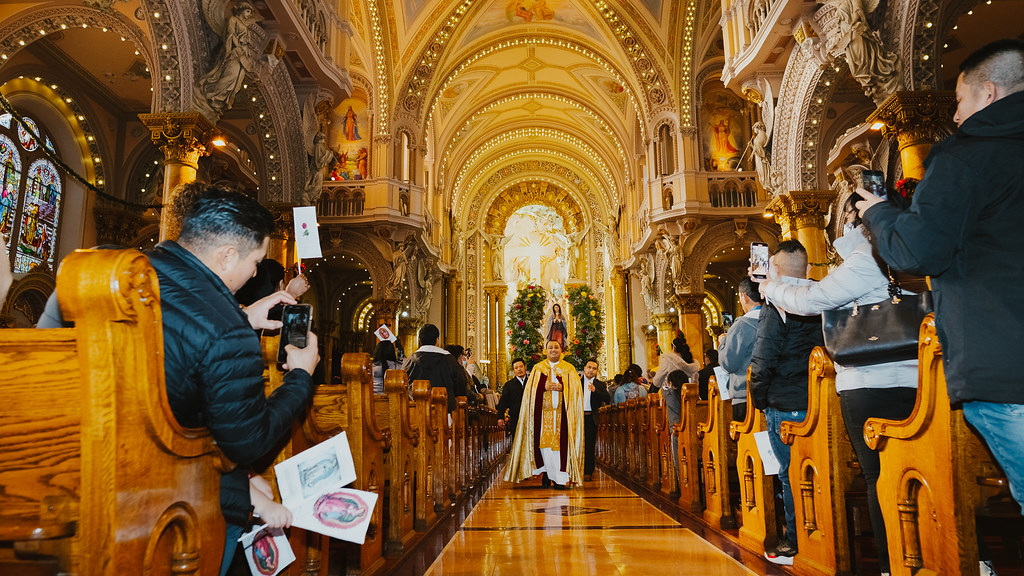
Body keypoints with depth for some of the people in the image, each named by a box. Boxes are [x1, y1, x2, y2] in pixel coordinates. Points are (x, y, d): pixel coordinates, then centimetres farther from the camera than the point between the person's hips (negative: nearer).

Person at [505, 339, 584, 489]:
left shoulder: (569, 369, 11)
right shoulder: (538, 368, 13)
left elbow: (575, 388, 2)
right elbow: (531, 388, 5)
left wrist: (562, 387, -15)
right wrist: (544, 387, -12)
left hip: (561, 411, -1)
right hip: (543, 411, 1)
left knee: (560, 441, -7)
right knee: (543, 441, -4)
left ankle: (560, 478, -4)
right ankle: (547, 472, 9)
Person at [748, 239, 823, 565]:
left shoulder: (775, 308, -13)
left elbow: (763, 363, -18)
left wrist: (759, 400, -4)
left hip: (784, 405, -5)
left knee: (791, 474, 4)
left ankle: (794, 544, 12)